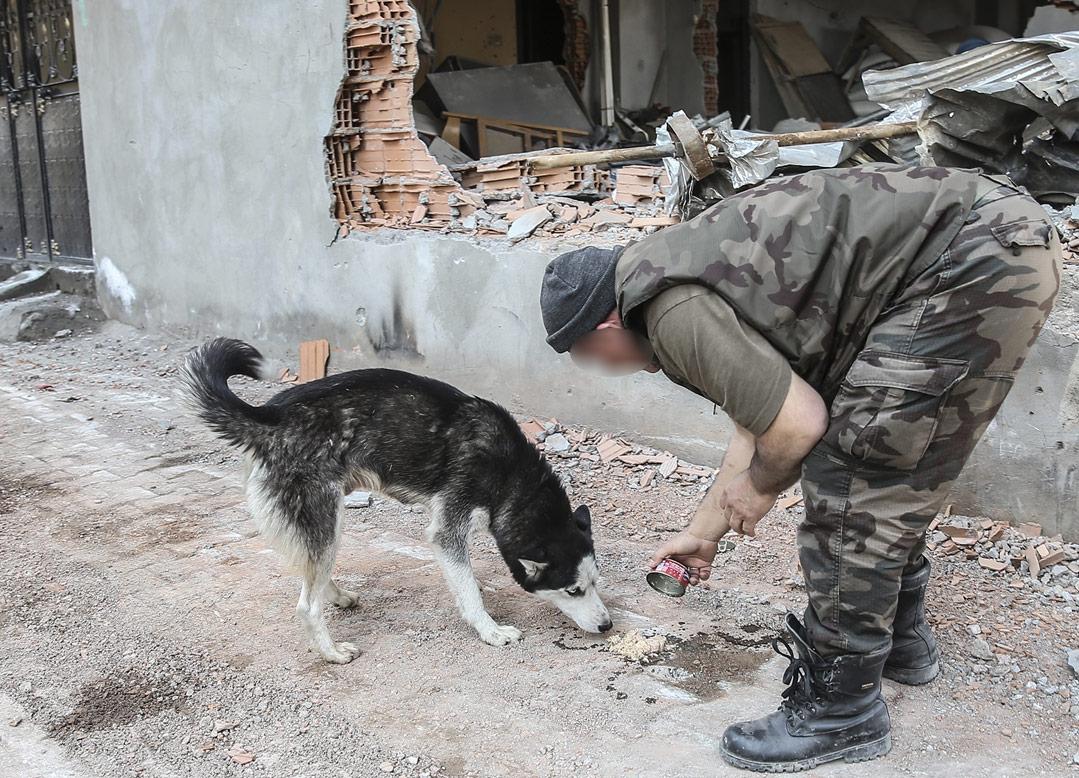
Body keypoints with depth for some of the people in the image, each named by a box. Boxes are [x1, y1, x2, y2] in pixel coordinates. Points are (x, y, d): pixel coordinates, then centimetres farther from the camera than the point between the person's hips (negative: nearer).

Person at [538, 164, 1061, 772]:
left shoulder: (670, 311, -13)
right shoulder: (681, 271, 18)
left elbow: (797, 422, -16)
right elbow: (759, 418, 26)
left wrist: (760, 486, 6)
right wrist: (704, 532, 35)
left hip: (977, 262, -11)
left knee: (850, 476, -5)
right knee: (892, 473, 22)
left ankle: (843, 708, 8)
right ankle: (902, 638, 40)